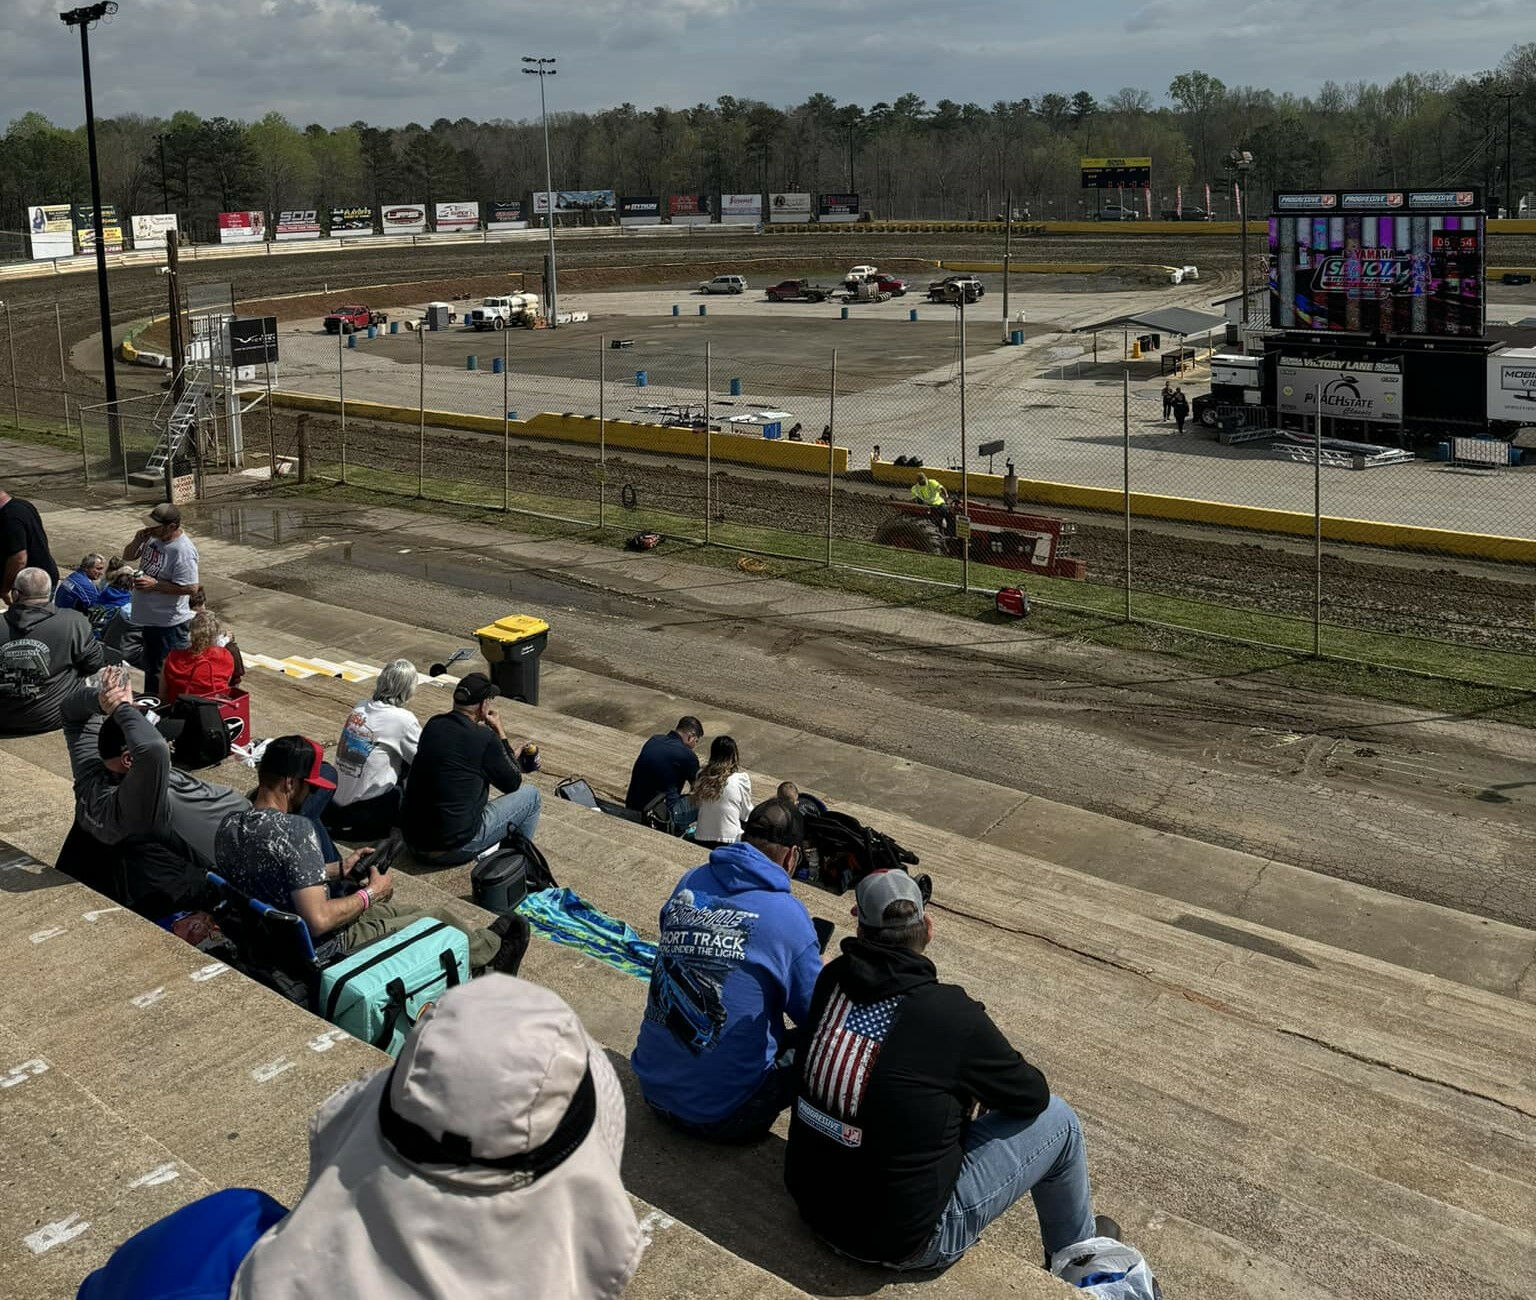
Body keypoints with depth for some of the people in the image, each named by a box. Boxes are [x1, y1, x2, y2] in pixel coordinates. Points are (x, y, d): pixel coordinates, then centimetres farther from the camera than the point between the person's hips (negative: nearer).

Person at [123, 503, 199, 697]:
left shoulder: (183, 551, -26)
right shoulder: (153, 537, 0)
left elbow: (190, 587, -28)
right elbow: (128, 556, 12)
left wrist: (155, 585, -25)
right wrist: (137, 541, -9)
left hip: (170, 622, -9)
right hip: (149, 617, 9)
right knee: (151, 667, 25)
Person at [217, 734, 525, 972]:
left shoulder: (228, 826, -5)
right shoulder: (295, 830, -32)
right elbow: (319, 921, -34)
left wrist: (337, 869, 12)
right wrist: (371, 893, -17)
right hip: (319, 953, -8)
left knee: (405, 911, 26)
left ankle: (486, 949, 46)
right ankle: (493, 948, 44)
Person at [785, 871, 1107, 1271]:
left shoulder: (831, 980, -8)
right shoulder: (952, 1015, -22)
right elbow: (1033, 1095, -4)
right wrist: (980, 1087, 14)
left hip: (812, 1204, 6)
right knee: (1057, 1119, 10)